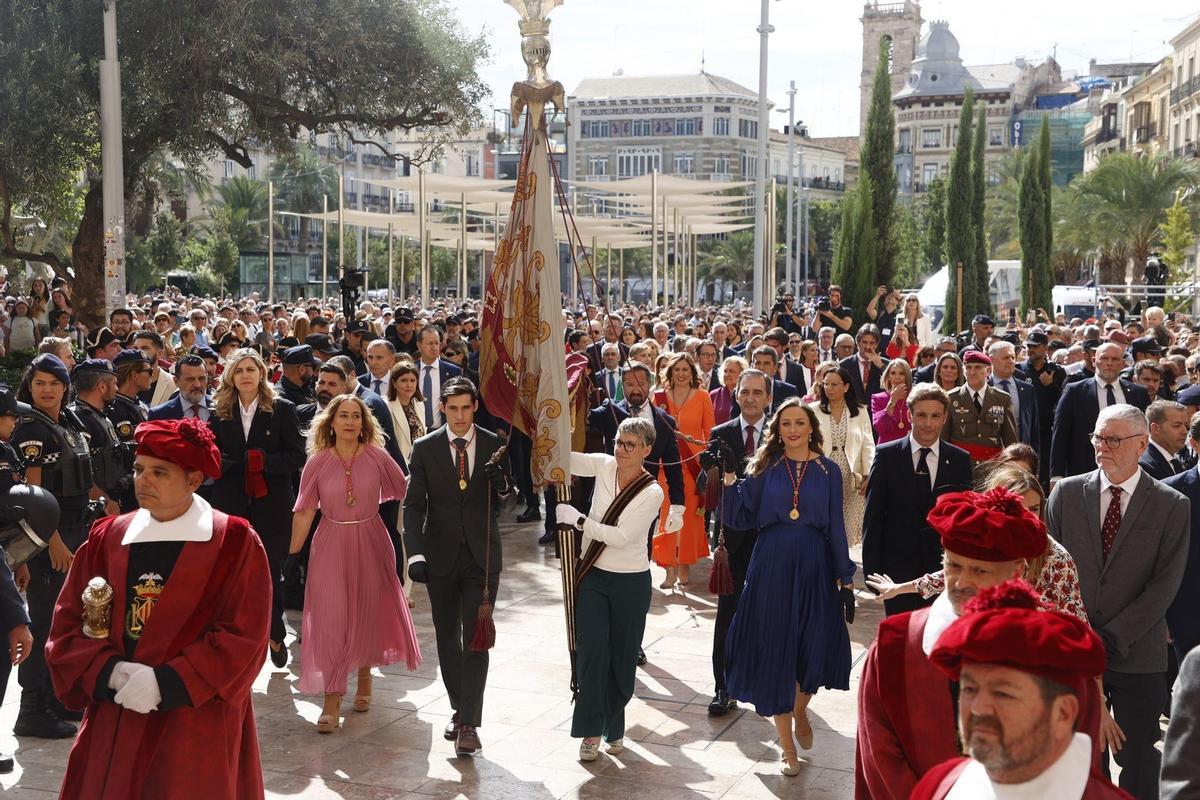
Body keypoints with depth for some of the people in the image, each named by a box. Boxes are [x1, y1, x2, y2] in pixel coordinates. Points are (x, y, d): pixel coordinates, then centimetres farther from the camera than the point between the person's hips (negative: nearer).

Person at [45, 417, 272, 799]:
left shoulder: (234, 543, -6)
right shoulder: (106, 538, 6)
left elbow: (244, 638, -10)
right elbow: (68, 623, 5)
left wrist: (166, 683, -17)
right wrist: (110, 672, -13)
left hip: (198, 722, -3)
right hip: (115, 719, 4)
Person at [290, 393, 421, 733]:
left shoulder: (377, 457, -4)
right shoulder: (318, 462, -3)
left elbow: (405, 493, 2)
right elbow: (305, 511, -1)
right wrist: (292, 552, -3)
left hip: (370, 544, 1)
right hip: (331, 545, -1)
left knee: (367, 612, 12)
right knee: (330, 618, -4)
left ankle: (364, 675, 37)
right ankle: (332, 698, 2)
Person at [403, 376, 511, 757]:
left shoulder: (495, 446, -1)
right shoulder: (425, 448, -2)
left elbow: (506, 503, 5)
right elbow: (414, 504, -5)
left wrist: (502, 486, -19)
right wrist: (416, 554, -16)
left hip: (482, 556, -1)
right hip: (440, 555, 1)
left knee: (476, 640, -7)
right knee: (447, 639, 13)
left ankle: (469, 724, -6)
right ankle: (459, 709, 30)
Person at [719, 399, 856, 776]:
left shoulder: (829, 471, 3)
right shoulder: (765, 467, 3)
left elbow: (836, 528, 4)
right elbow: (739, 519, -2)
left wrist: (845, 579, 3)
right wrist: (729, 475, -12)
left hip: (814, 567, 0)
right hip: (771, 566, 0)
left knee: (814, 650, 1)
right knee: (774, 652, 2)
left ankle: (800, 712, 36)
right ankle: (788, 747, 16)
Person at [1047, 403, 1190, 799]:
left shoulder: (1172, 505, -1)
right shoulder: (1067, 492, 4)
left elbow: (1166, 583, -7)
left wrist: (1113, 637, -13)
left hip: (1138, 656, -1)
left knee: (1138, 761, 5)